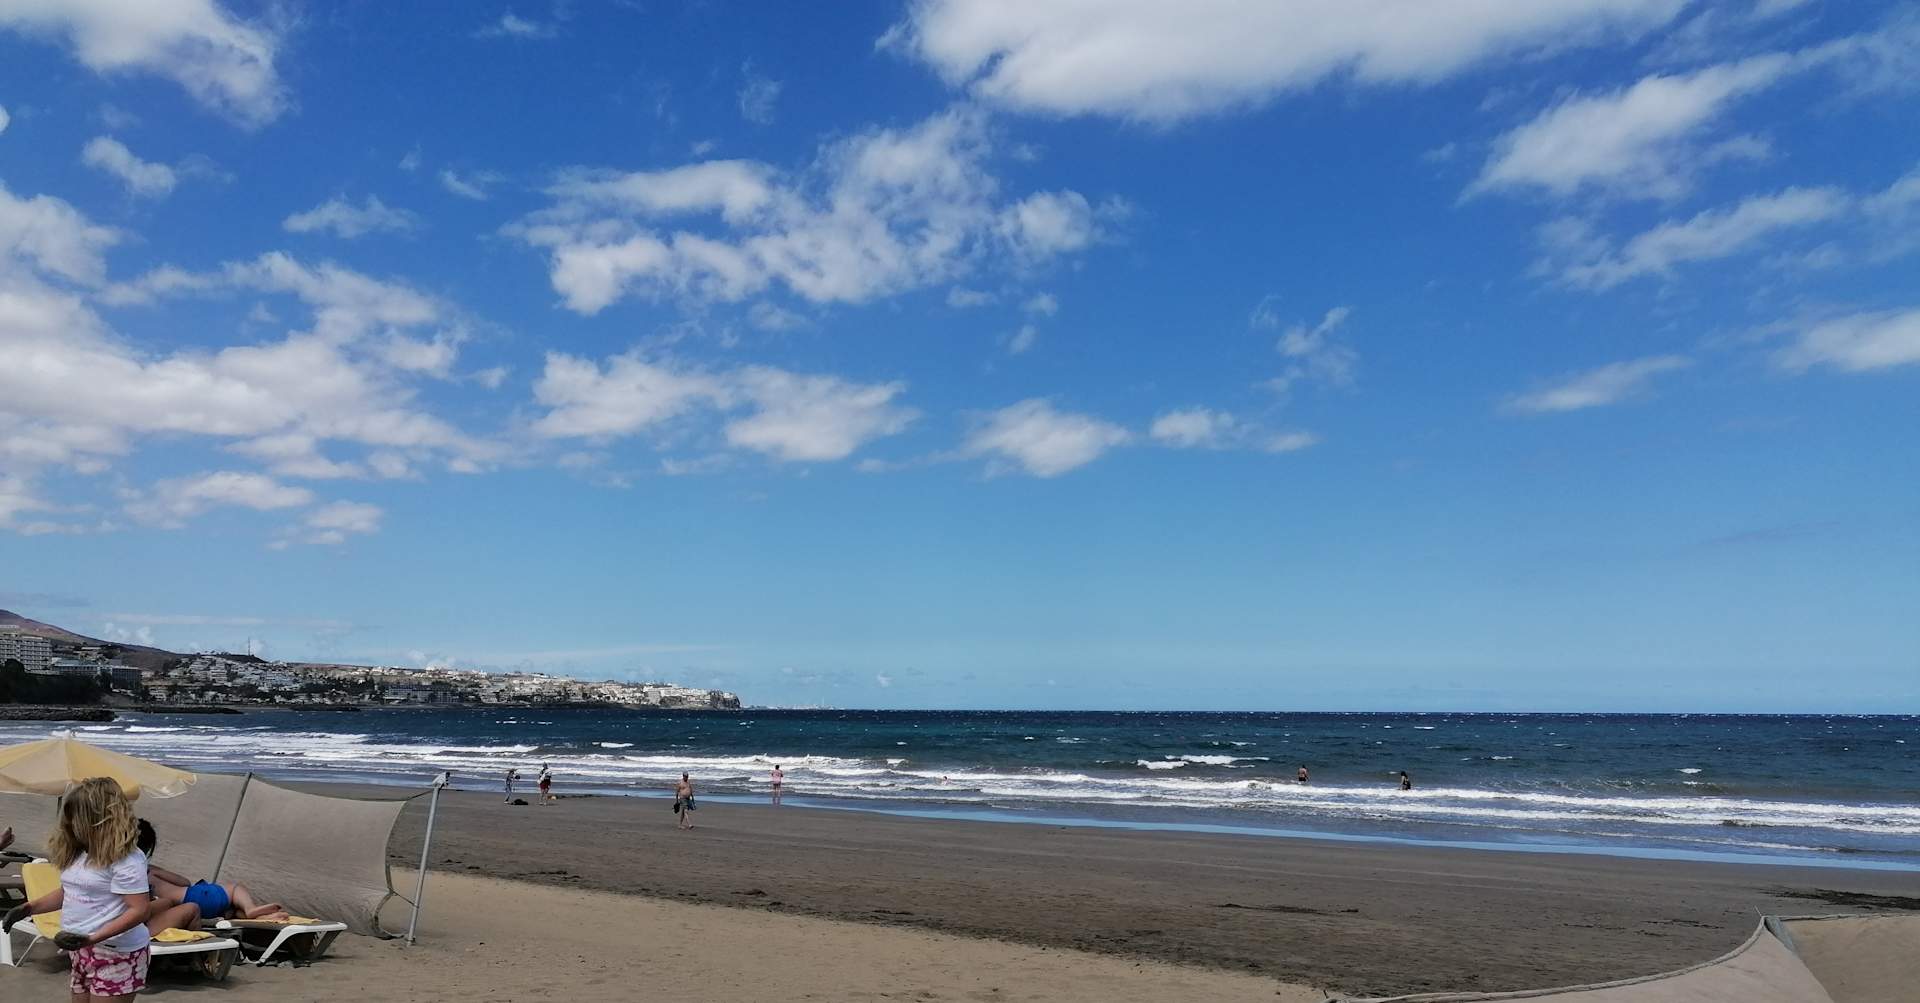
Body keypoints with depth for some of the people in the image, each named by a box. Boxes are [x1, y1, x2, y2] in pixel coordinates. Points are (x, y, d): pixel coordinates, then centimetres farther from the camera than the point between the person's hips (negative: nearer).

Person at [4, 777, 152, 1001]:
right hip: (81, 953, 9)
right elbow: (68, 892, 23)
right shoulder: (78, 852, 9)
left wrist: (91, 938, -29)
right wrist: (27, 909, 10)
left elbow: (140, 910, -23)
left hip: (116, 956, -9)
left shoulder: (126, 858, -19)